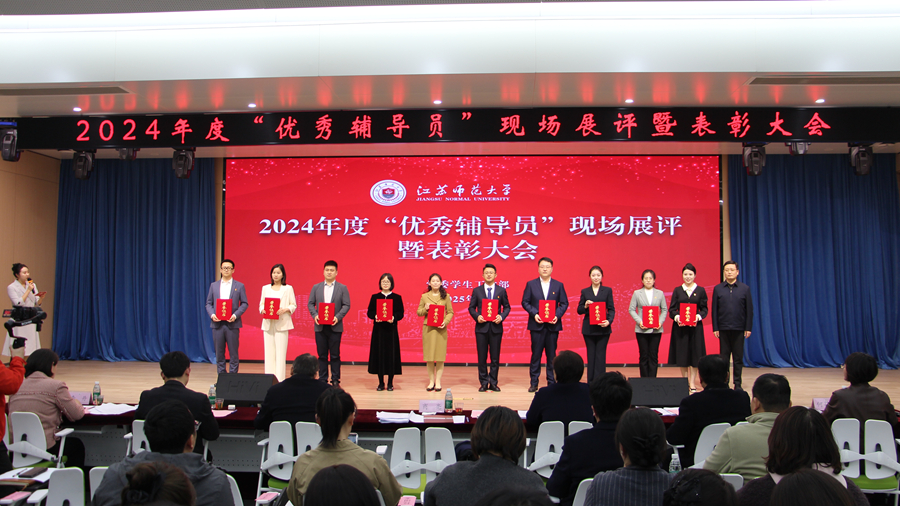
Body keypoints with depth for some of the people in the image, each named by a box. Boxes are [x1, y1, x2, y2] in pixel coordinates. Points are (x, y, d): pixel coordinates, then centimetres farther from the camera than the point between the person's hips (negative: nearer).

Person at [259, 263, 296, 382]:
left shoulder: (288, 288, 6)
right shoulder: (265, 288, 15)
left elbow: (293, 305, 5)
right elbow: (261, 304, 15)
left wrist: (284, 310, -14)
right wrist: (263, 310, -6)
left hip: (282, 323, -3)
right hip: (268, 323, 3)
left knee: (280, 352, -8)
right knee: (269, 351, 1)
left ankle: (280, 379, -7)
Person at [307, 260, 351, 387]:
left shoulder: (342, 288, 4)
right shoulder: (316, 287, 11)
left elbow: (346, 305, 0)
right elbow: (310, 304, 9)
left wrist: (338, 317, -14)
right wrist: (315, 315, -9)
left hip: (335, 326, -2)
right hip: (320, 326, 2)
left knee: (335, 355, 2)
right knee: (322, 355, 6)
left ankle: (335, 380, 9)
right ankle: (322, 380, 13)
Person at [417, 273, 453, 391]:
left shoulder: (446, 297, 6)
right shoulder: (424, 296, 8)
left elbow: (450, 312, 5)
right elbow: (418, 312, 10)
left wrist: (445, 322, -11)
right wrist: (425, 309, -10)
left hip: (441, 329, -1)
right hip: (428, 328, 1)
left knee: (440, 355, -1)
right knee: (429, 356, 3)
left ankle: (438, 381, 8)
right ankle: (431, 381, 13)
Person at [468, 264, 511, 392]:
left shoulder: (501, 291, 6)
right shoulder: (476, 290, 6)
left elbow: (507, 307, 9)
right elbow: (471, 307, 7)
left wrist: (502, 316, -9)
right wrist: (477, 316, -11)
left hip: (496, 327, 0)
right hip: (481, 327, 0)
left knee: (495, 357, 3)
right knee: (482, 357, 3)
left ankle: (493, 382, 13)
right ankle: (483, 383, 12)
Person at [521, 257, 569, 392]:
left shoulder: (558, 285, 8)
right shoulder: (531, 284, 5)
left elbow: (564, 303, 5)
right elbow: (525, 302, 3)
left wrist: (557, 315, -11)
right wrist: (534, 314, -12)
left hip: (553, 325, 1)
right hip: (537, 325, -1)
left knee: (552, 355, 5)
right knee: (536, 354, 2)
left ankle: (552, 382, 13)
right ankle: (534, 383, 9)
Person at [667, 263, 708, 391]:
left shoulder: (701, 290, 5)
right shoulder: (677, 291, 7)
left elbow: (705, 309, 3)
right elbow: (671, 309, 4)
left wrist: (698, 316, -16)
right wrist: (676, 317, -15)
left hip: (695, 326, -1)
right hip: (680, 326, 1)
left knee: (694, 353, 0)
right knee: (682, 354, 3)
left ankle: (692, 383, 6)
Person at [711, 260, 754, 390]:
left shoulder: (745, 288, 4)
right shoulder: (718, 289, 5)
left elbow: (749, 310, 4)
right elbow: (714, 310, 4)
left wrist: (748, 328, -2)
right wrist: (715, 328, -2)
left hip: (739, 329, 0)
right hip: (723, 328, 0)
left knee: (738, 358, 5)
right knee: (723, 357, 5)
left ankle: (737, 384, 13)